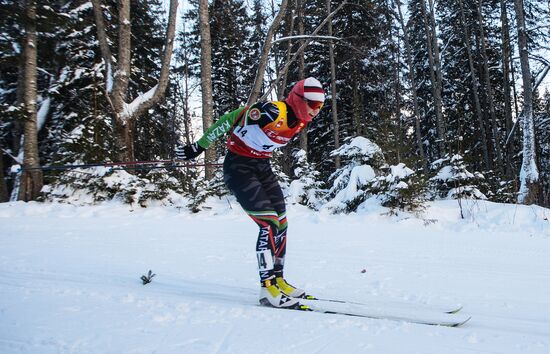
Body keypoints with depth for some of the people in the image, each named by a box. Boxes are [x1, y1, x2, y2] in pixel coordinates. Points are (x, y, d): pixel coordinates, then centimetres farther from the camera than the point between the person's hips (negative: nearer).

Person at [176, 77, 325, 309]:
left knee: (281, 223, 6)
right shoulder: (273, 112, -25)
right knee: (269, 223, -17)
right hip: (238, 166, -8)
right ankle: (268, 288, -11)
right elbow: (229, 119, -18)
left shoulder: (301, 122, 0)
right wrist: (199, 147, -13)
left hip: (262, 167, 8)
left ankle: (277, 278, 20)